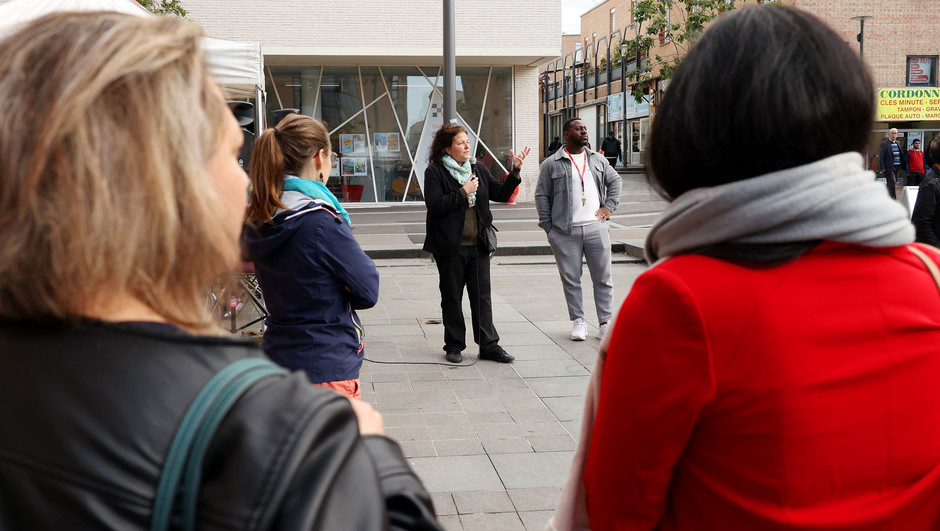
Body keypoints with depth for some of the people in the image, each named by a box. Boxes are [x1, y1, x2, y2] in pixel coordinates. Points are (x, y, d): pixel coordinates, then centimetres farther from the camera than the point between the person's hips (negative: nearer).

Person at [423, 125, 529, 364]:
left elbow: (502, 194, 11)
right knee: (452, 298, 7)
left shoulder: (478, 169, 12)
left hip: (478, 245, 4)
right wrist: (463, 192, -15)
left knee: (482, 295, 5)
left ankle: (489, 345, 10)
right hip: (450, 247, -4)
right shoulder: (435, 172, -4)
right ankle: (454, 346, 18)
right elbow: (435, 205, -16)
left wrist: (515, 170, 1)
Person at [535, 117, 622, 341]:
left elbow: (615, 181, 24)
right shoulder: (552, 164, 2)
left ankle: (605, 323, 11)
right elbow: (542, 195, 4)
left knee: (603, 278, 3)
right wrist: (548, 227, -1)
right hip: (565, 232, -2)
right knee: (571, 279, 3)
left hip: (596, 228, 2)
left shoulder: (598, 160, 13)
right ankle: (578, 321, 15)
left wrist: (609, 206, 9)